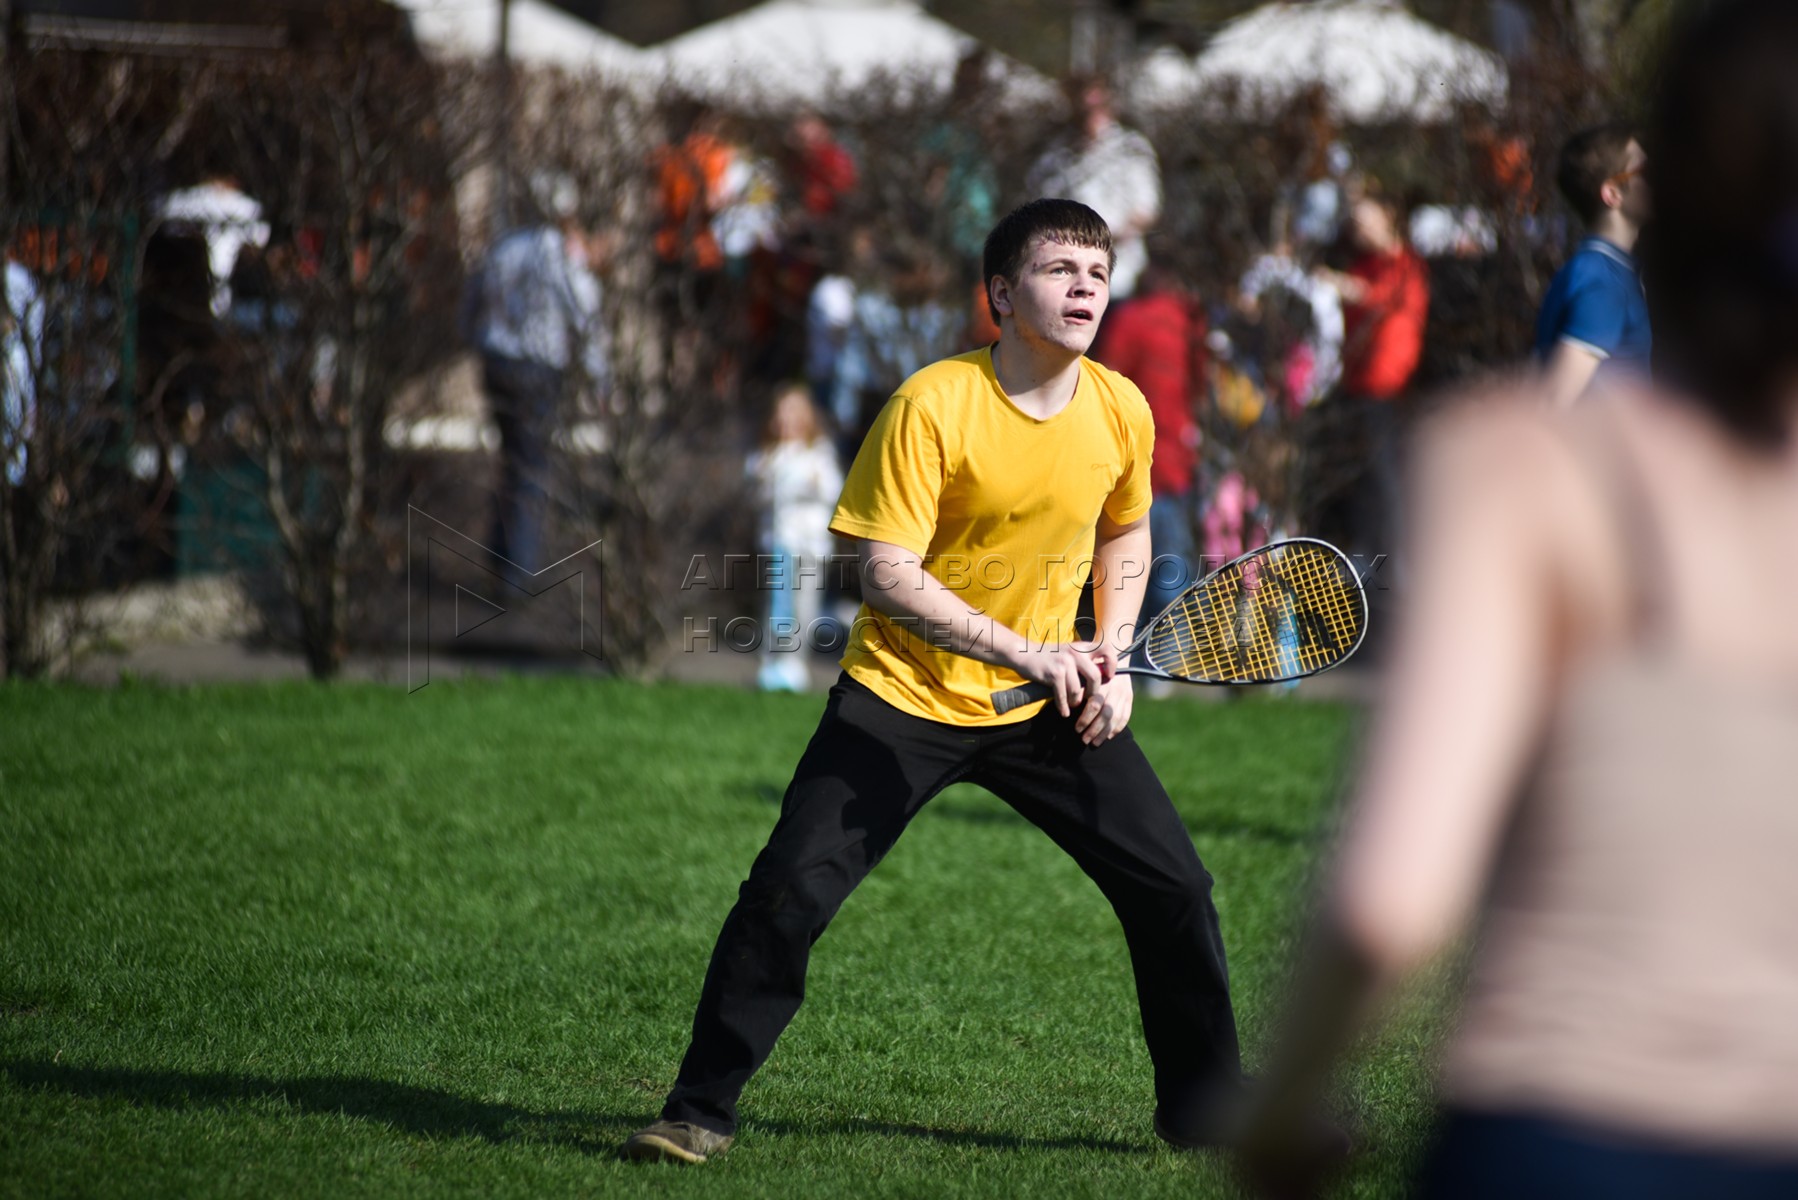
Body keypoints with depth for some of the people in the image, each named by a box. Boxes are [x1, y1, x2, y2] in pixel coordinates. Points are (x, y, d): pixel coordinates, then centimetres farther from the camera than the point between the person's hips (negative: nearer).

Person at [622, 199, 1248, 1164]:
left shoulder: (1121, 411, -5)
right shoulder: (933, 405, -20)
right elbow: (887, 574, -23)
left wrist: (1109, 658, 0)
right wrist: (1028, 654, -29)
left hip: (1049, 705, 4)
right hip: (904, 693, -4)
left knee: (1174, 890, 0)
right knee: (788, 893, -14)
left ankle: (1205, 1108, 19)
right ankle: (701, 1111, 1)